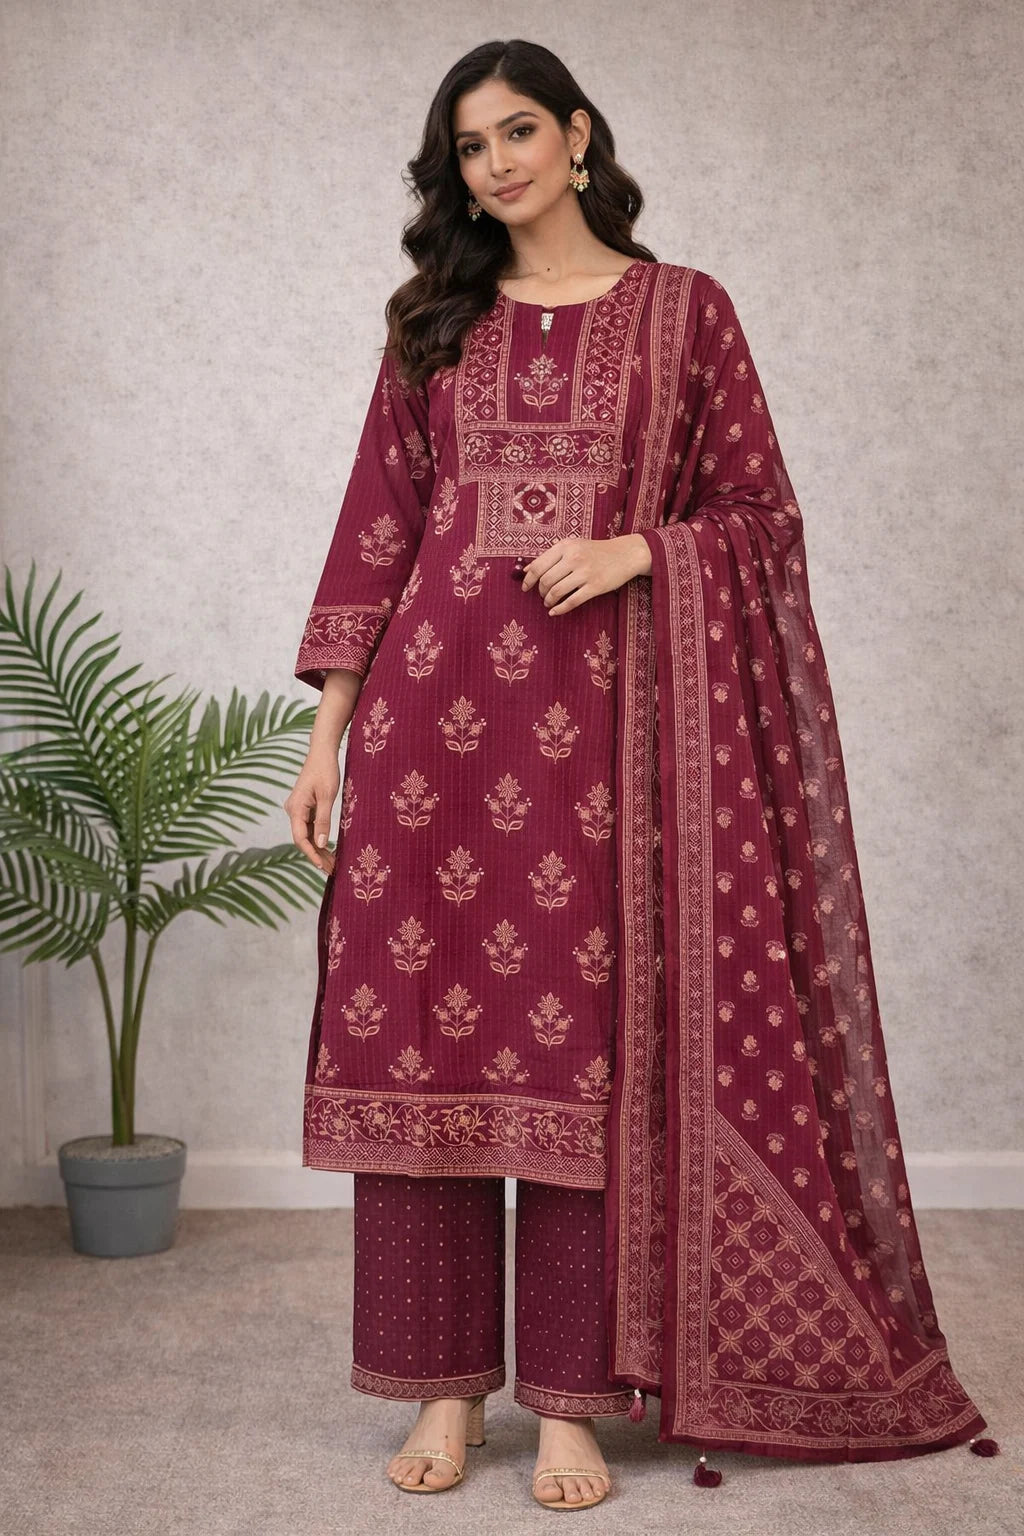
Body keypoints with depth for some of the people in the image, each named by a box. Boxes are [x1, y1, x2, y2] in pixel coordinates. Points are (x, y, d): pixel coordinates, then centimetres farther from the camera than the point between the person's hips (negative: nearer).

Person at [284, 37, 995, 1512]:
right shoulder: (435, 321, 14)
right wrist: (328, 731, 4)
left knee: (589, 1043, -2)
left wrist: (634, 547, -11)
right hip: (432, 697, 2)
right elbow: (377, 526, 10)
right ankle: (445, 1387, 13)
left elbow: (762, 516, 8)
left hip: (602, 702, -2)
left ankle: (572, 1401, 9)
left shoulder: (685, 309, 8)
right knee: (420, 1026, 0)